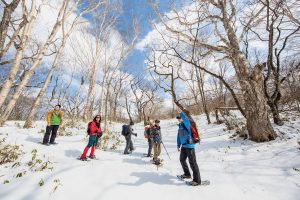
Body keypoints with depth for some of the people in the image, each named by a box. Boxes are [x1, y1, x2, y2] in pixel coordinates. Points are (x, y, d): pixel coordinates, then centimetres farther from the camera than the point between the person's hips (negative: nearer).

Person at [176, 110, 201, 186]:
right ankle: (187, 174, 42)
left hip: (189, 145, -9)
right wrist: (178, 145, 23)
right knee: (182, 160, 21)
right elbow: (179, 136, 19)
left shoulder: (186, 123, -13)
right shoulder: (180, 126, 10)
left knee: (192, 162, -1)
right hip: (183, 146, 9)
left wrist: (180, 112, -34)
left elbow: (185, 118, -40)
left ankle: (197, 180, 15)